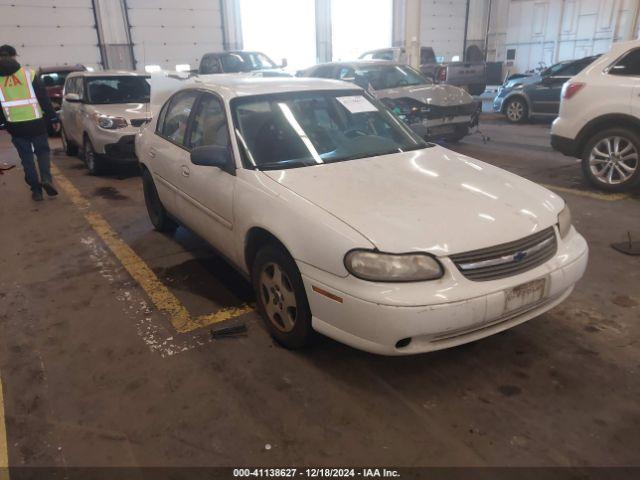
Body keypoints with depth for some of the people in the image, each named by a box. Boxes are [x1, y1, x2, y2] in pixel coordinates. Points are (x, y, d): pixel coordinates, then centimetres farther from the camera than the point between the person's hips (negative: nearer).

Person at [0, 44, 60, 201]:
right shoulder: (28, 73, -2)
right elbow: (44, 98, -4)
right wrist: (53, 118, 1)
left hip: (15, 126, 1)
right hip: (36, 122, -1)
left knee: (26, 157, 11)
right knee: (43, 151, 14)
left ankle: (36, 189, 9)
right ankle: (46, 178, -10)